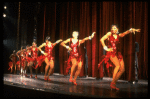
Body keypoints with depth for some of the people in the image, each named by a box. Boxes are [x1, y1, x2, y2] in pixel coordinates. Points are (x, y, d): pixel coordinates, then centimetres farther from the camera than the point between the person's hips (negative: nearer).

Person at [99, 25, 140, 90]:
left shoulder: (119, 35, 11)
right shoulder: (109, 34, 2)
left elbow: (125, 33, -7)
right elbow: (102, 40, -5)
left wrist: (131, 30, -26)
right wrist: (106, 48, -10)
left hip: (117, 53, 5)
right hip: (111, 53, -5)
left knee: (122, 69, -2)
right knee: (118, 65, -26)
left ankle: (114, 83, 10)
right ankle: (112, 83, -18)